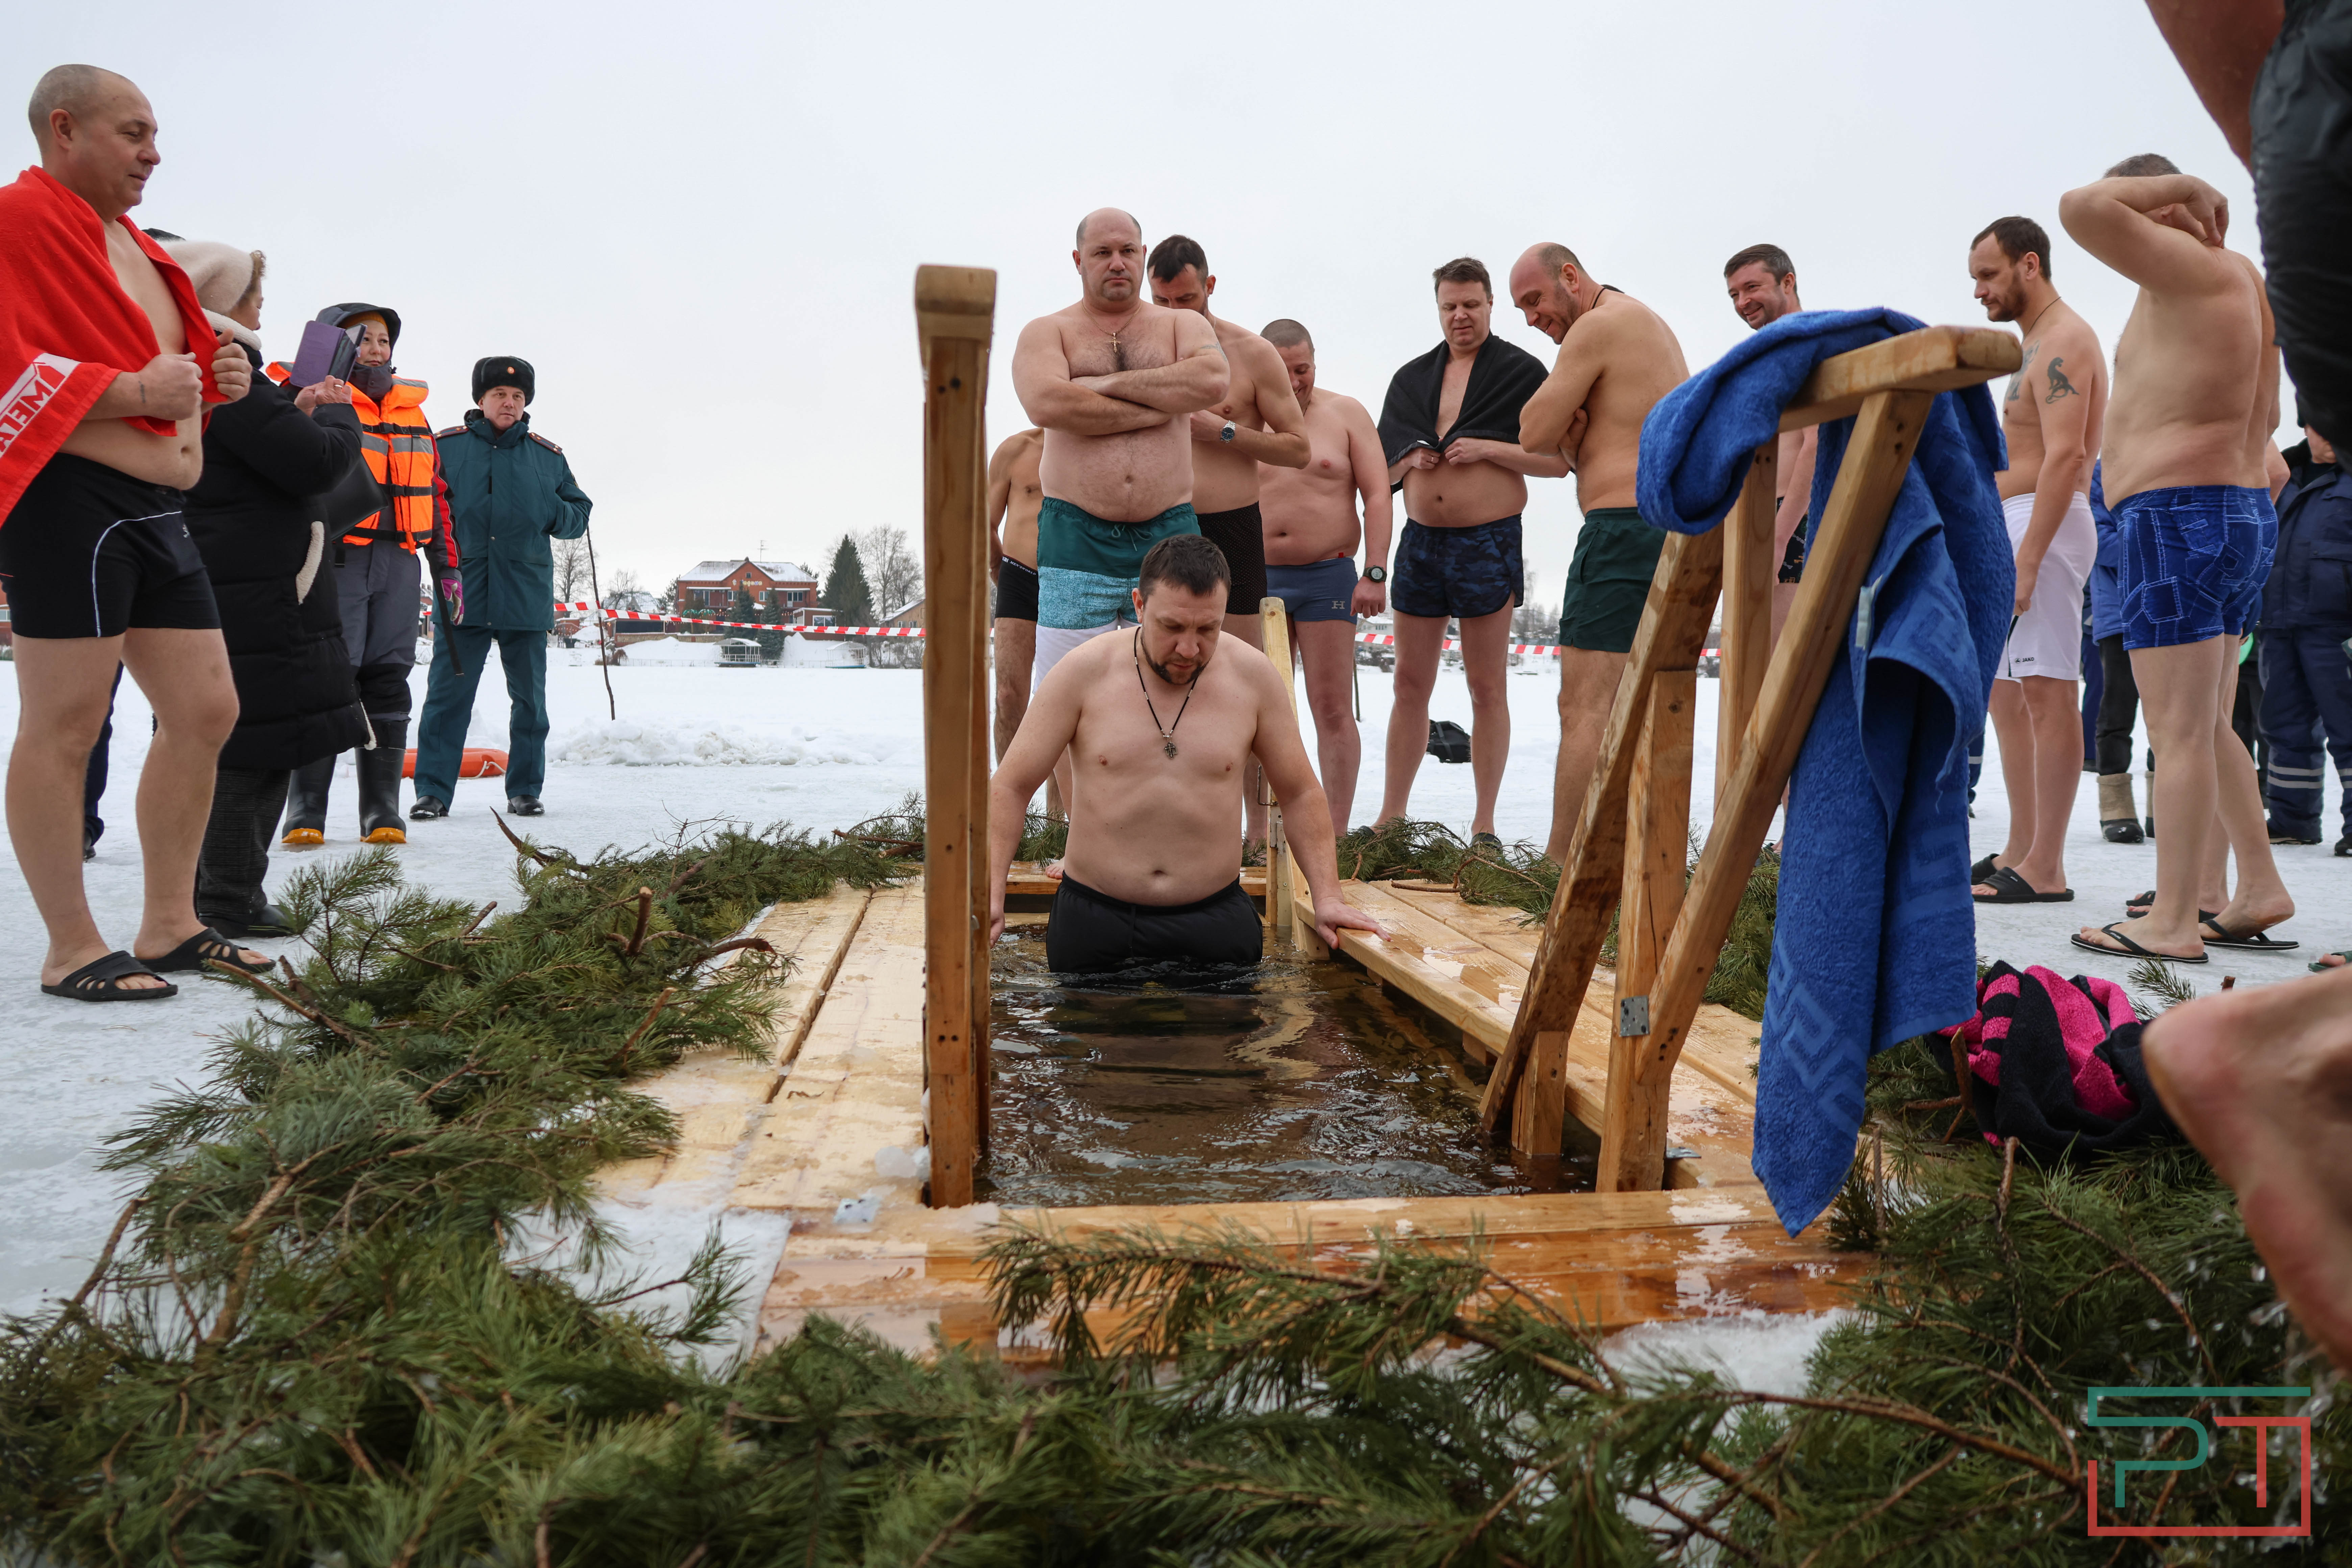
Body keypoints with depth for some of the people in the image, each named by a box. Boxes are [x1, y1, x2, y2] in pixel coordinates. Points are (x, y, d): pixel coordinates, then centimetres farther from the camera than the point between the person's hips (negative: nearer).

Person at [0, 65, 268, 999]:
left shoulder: (136, 247, 22)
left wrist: (216, 381, 14)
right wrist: (135, 390, -19)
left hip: (158, 512, 10)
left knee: (206, 713, 9)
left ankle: (169, 927, 19)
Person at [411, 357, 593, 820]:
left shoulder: (548, 456, 11)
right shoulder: (445, 447, 6)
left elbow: (579, 514, 14)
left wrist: (553, 514, -7)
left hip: (527, 596, 2)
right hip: (462, 594, -2)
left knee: (529, 698, 8)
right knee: (447, 695, -3)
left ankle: (525, 790, 18)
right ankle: (432, 790, 3)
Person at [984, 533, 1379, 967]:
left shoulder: (1253, 676, -1)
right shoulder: (1083, 674, -6)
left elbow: (1299, 794, 9)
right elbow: (1010, 788, -3)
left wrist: (1327, 898, 2)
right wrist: (990, 895, -14)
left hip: (1214, 916, 1)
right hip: (1093, 918, -1)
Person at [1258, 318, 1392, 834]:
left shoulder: (1346, 414, 6)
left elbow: (1377, 496, 0)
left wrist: (1375, 573, -11)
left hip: (1328, 578, -2)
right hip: (1258, 580, 2)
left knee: (1333, 710, -4)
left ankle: (1336, 834, 0)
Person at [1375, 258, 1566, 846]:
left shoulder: (1521, 371, -1)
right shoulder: (1411, 377, 14)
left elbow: (1559, 461, -7)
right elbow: (1384, 468, 17)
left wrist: (1487, 449, -16)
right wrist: (1411, 458, -4)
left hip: (1489, 542, -4)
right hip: (1421, 539, 5)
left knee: (1486, 687, 1)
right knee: (1410, 683, 8)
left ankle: (1483, 826, 8)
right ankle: (1390, 818, 16)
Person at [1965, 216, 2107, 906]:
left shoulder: (2062, 340, -10)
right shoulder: (2043, 343, 23)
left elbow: (2065, 456, -21)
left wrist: (2026, 561, -27)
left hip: (2041, 525, -11)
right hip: (2014, 528, 11)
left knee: (2049, 694, -11)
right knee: (2006, 692, 12)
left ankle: (2045, 871, -11)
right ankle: (2020, 851, 18)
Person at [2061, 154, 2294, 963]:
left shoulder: (2190, 267, -11)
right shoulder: (2240, 276, 19)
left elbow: (2081, 209, -23)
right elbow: (2266, 417, 26)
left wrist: (2183, 187, -8)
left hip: (2176, 515, -10)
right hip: (2245, 513, 10)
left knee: (2179, 733, -9)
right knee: (2207, 728, 16)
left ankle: (2172, 922, -6)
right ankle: (2260, 889, 20)